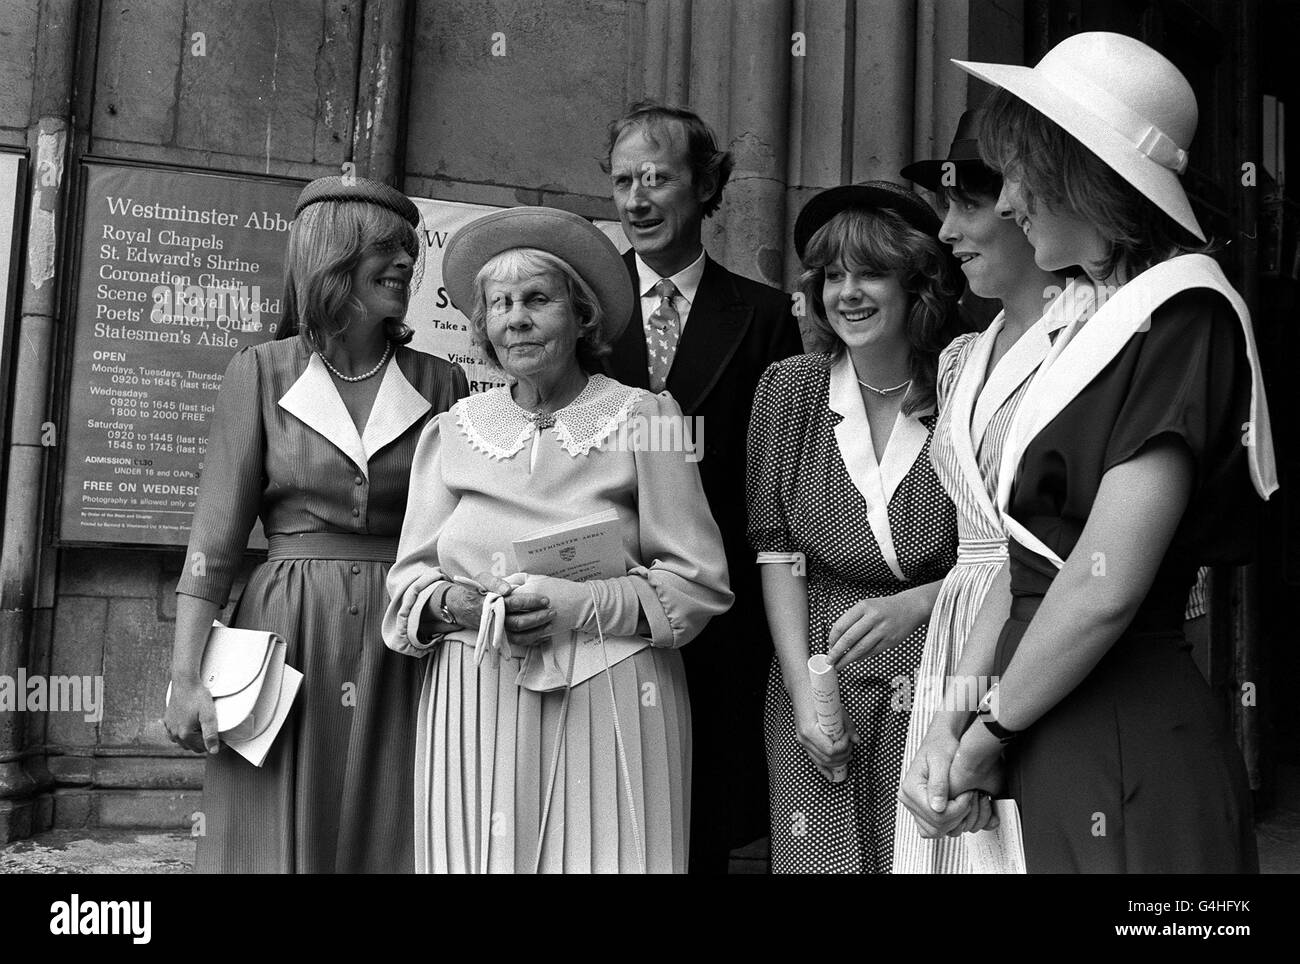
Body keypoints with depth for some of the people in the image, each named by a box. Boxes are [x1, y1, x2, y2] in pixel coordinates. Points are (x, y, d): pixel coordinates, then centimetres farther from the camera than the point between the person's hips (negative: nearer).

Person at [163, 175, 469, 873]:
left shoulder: (442, 383, 6)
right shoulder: (261, 372, 2)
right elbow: (215, 534, 0)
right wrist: (186, 675, -6)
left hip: (403, 654, 1)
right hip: (286, 640, -1)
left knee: (391, 845, 6)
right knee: (274, 844, 4)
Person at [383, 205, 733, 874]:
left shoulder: (646, 418, 1)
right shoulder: (453, 431, 10)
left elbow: (699, 583, -3)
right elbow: (409, 578, 10)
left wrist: (583, 604, -16)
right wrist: (455, 604, -12)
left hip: (611, 704, -2)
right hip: (475, 709, 2)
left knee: (603, 854, 0)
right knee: (484, 852, 5)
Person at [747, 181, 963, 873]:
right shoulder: (788, 388, 0)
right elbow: (778, 555, -1)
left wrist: (911, 606, -20)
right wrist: (803, 695, -8)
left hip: (939, 686, -1)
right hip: (817, 674, 1)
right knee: (817, 858, 2)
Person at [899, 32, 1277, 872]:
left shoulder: (1181, 314, -15)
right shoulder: (1108, 317, 11)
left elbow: (1105, 587, -22)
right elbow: (1041, 576, 9)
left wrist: (994, 727, -8)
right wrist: (955, 725, 2)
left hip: (1124, 756, -8)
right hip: (1057, 744, 8)